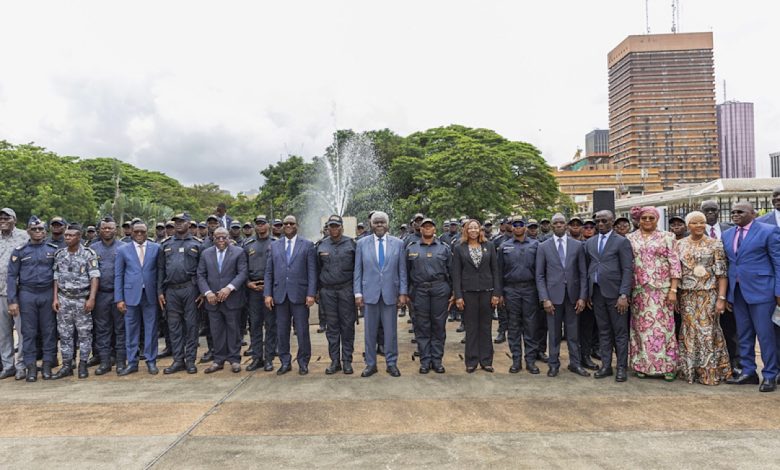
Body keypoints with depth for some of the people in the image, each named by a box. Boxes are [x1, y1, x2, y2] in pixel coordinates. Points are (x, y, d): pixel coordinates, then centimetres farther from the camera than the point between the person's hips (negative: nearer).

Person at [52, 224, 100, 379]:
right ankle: (66, 366, 16)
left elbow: (94, 277, -10)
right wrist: (55, 298, 3)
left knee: (84, 333, 2)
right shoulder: (59, 254, 6)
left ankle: (83, 365, 12)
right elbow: (56, 277, 10)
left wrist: (91, 298, -16)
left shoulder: (88, 254, -7)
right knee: (65, 333, 7)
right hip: (64, 299, 4)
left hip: (82, 299, -4)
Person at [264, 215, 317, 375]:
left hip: (300, 294, -3)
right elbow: (269, 272, 9)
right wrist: (268, 294, 1)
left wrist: (311, 294, -9)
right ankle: (285, 362, 20)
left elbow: (312, 271, -2)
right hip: (280, 294, 3)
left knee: (302, 331, 2)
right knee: (281, 331, 8)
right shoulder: (274, 245, 11)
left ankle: (303, 362, 16)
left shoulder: (307, 245, 3)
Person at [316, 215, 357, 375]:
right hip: (327, 291, 2)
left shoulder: (351, 243, 1)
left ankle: (347, 360, 11)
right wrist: (318, 289, 9)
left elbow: (357, 267, 2)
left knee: (347, 325, 2)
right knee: (332, 327, 6)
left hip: (346, 290, -2)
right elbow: (318, 269, 12)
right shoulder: (321, 245, 7)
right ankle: (335, 360, 14)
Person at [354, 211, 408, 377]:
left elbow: (402, 270, 4)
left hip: (390, 293, 0)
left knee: (391, 331, 6)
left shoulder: (398, 243, 3)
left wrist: (403, 292, 0)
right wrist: (358, 293, -2)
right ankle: (370, 364, 20)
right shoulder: (362, 243, 3)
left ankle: (391, 363, 19)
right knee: (370, 331, 7)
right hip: (369, 293, 0)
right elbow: (358, 270, 4)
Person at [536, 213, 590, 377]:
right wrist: (544, 299, -8)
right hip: (553, 295, -1)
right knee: (554, 332, 6)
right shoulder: (543, 247, 1)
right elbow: (540, 275, 0)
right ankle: (554, 364, 17)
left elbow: (583, 273, 5)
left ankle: (575, 363, 20)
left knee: (573, 331, 9)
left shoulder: (577, 245, 5)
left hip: (572, 295, 1)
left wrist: (582, 297, -3)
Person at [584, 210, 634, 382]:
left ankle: (622, 368, 12)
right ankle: (606, 366, 18)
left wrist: (624, 295, -15)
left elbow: (627, 270, -7)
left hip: (614, 292, -4)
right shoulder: (590, 243, 12)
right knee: (603, 331, 11)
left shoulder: (621, 242, -2)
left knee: (620, 332, 3)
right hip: (596, 292, 4)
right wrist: (587, 293, 8)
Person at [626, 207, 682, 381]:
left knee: (663, 326, 0)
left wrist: (673, 290, -8)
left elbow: (674, 265, -1)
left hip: (661, 289, -2)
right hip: (638, 290, 2)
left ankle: (667, 366, 10)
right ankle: (642, 364, 15)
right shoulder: (630, 239, 9)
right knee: (641, 326, 6)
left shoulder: (666, 237, 3)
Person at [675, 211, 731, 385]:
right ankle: (690, 370, 19)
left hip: (708, 295, -2)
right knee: (690, 332, 7)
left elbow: (722, 273, -5)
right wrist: (675, 296, 5)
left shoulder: (715, 244, -2)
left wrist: (721, 298, -12)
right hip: (687, 296, 3)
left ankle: (710, 372, 13)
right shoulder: (680, 244, 6)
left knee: (708, 332, -1)